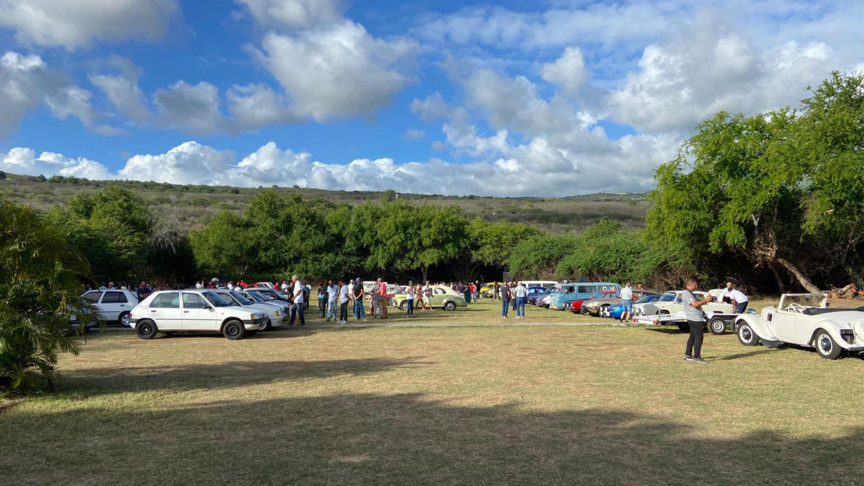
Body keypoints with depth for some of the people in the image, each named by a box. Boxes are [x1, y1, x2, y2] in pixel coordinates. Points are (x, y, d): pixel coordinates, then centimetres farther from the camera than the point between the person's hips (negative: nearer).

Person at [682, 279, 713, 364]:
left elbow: (697, 303, 21)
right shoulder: (686, 294, -15)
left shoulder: (689, 293, 19)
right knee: (698, 338, -7)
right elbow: (695, 304, -24)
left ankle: (687, 355, 21)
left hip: (693, 319, 11)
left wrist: (707, 300, 7)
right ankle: (696, 357, -4)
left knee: (692, 337, 15)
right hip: (696, 319, -11)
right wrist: (706, 300, -17)